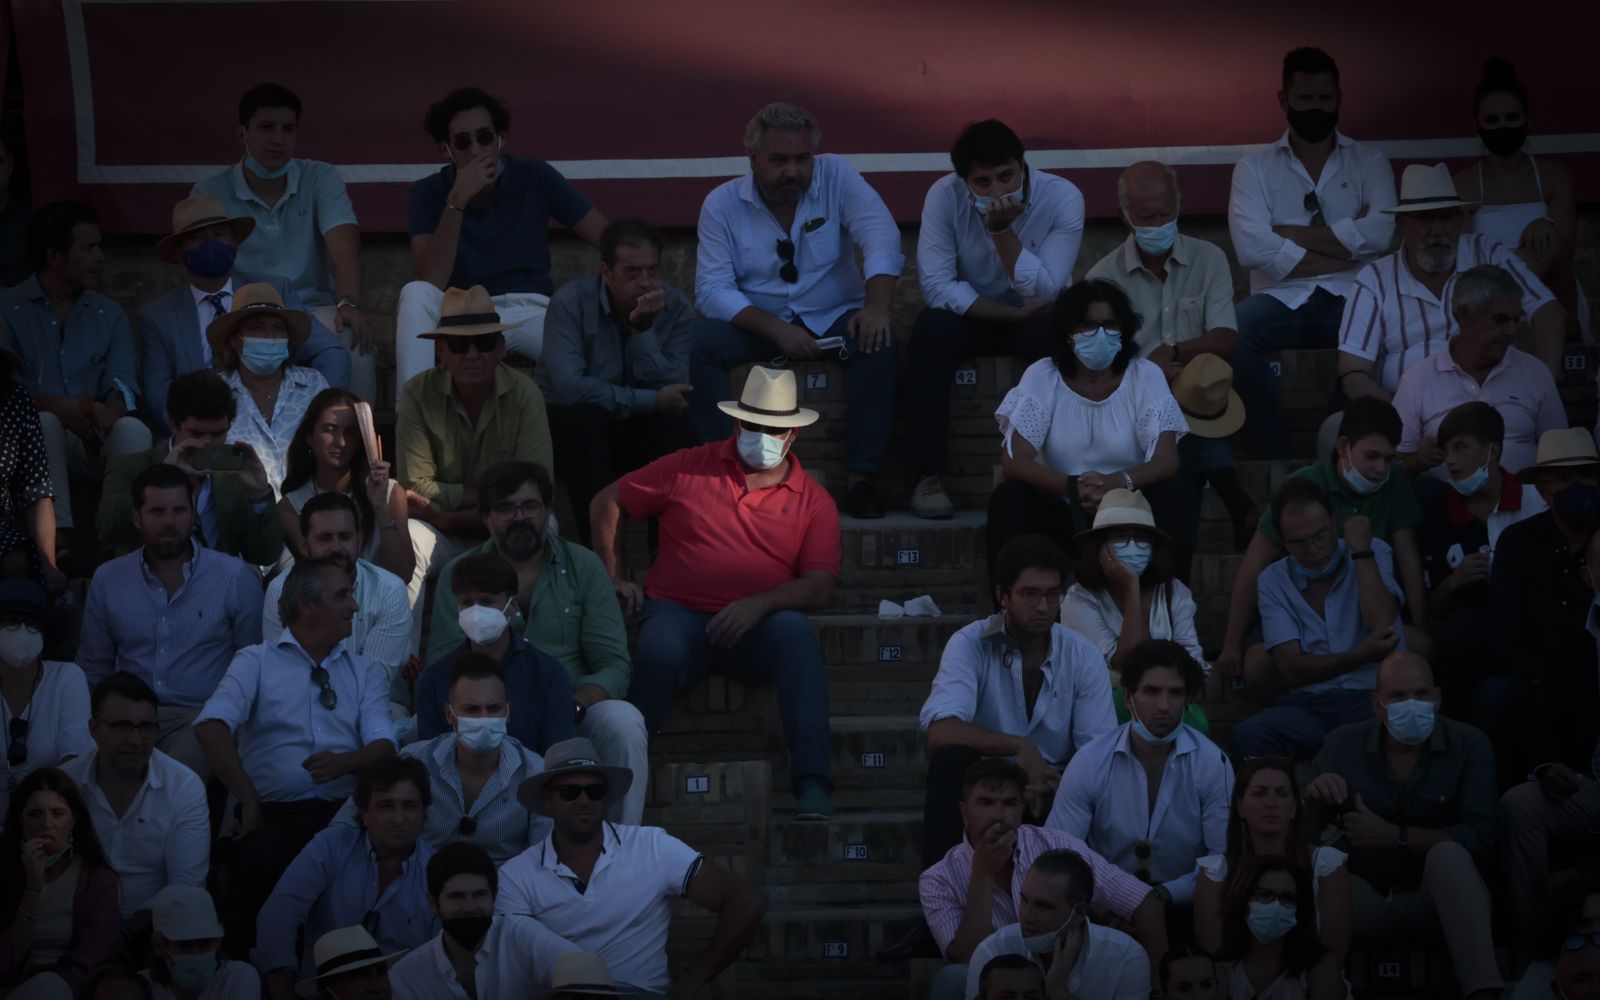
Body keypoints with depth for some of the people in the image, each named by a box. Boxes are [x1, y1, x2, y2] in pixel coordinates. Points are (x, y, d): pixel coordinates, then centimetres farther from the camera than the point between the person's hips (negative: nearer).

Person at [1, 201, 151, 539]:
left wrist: (109, 412, -25)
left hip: (95, 447, 2)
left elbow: (123, 383, 0)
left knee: (133, 430, -29)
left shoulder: (110, 316, 17)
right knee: (45, 423, -35)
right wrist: (57, 406, -27)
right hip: (35, 444, -2)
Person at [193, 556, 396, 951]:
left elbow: (383, 745, 8)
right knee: (260, 862, -38)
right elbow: (210, 726, -4)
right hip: (274, 812, -2)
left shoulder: (366, 673, 24)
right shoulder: (255, 662, 13)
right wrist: (248, 800, -13)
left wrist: (346, 762, -16)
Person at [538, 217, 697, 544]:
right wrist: (651, 401, -28)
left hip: (637, 431, 2)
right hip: (573, 429, -2)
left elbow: (672, 390, -19)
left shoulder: (677, 309, -8)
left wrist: (643, 328, -29)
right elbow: (567, 385, -30)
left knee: (678, 424, -29)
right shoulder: (572, 302, -17)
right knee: (584, 417, -36)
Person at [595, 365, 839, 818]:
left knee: (795, 631, -35)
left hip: (756, 628, 0)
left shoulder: (813, 502, 8)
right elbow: (608, 502, 17)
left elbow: (818, 589, -3)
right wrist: (612, 577, 10)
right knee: (660, 651, -37)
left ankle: (813, 783, -38)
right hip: (680, 613, 0)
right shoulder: (689, 468, 9)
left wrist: (758, 605, -20)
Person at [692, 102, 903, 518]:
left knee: (878, 342, -31)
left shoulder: (835, 175, -7)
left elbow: (881, 235, -18)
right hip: (758, 325, 0)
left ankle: (863, 478, -28)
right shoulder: (722, 203, -6)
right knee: (700, 342, -29)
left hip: (833, 320, 0)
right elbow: (712, 289, -13)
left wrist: (877, 304, -36)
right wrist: (775, 329, -28)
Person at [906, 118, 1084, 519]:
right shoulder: (944, 196, -17)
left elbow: (1044, 293, -22)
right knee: (930, 331, -32)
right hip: (970, 317, 0)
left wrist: (1003, 230, -32)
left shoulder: (1062, 197, -18)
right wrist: (1014, 313, -26)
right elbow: (936, 286, -21)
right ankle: (927, 477, -28)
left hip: (1033, 318, 0)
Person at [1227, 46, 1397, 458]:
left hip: (1349, 299, 0)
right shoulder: (1254, 169, 11)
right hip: (1281, 300, 0)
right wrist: (1344, 246, -7)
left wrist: (1290, 233, -5)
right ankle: (1276, 455, -21)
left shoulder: (1369, 162, 14)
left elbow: (1378, 235, -7)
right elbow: (1252, 249, -8)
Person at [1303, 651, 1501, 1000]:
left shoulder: (1469, 746, -7)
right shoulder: (1344, 744, -1)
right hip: (1365, 900, 1)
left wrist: (1394, 836, -22)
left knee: (1447, 853, -35)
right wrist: (1312, 794, -26)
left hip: (1436, 898, -1)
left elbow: (1480, 838, -17)